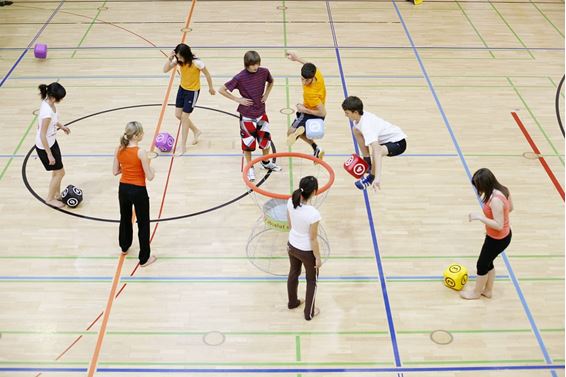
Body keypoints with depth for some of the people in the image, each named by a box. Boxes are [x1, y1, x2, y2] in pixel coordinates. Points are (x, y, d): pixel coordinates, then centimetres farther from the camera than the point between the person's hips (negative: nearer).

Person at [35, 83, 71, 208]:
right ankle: (50, 198, 27)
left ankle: (57, 194, 42)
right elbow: (42, 135, -28)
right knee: (60, 172, 7)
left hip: (51, 141, 9)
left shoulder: (48, 102, -8)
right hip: (44, 146, -9)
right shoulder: (47, 112, -34)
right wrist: (49, 154, -23)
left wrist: (61, 126, 27)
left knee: (57, 171, 22)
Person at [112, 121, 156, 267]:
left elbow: (115, 171, 4)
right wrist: (151, 168, 2)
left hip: (123, 189, 6)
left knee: (125, 219, 28)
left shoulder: (119, 150, -6)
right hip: (138, 191, -6)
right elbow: (149, 177, -18)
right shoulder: (141, 153, -22)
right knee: (143, 224, 9)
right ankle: (144, 258, 16)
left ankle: (124, 247, 50)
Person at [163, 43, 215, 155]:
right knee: (178, 115, 11)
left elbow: (207, 75, -13)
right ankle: (196, 131, 36)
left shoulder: (196, 63, -27)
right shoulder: (178, 60, -11)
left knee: (184, 117, -4)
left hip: (193, 91, -7)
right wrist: (169, 58, -29)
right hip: (182, 89, 7)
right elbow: (165, 70, -13)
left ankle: (183, 146, 9)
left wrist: (211, 88, 0)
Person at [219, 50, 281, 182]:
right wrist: (238, 99, -15)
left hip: (261, 113, 4)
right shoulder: (240, 77, -21)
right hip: (247, 115, -4)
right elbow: (222, 90, -15)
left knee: (266, 138, 13)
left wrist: (266, 95, 1)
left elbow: (271, 82, 15)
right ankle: (250, 168, 26)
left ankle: (266, 162, 38)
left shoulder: (264, 72, -9)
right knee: (248, 142, 7)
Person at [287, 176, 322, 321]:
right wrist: (318, 258, -8)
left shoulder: (291, 202, -18)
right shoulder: (313, 214, -36)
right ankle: (309, 313, 37)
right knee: (312, 281, 21)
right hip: (307, 251, -5)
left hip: (292, 246, 6)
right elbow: (313, 239, -23)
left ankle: (292, 302, 54)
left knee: (293, 274, 30)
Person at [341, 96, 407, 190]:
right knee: (356, 130, 13)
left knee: (378, 151, -39)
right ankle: (368, 163, 22)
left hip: (398, 143, -10)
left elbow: (376, 151, -47)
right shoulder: (360, 116, -10)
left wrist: (377, 177, -55)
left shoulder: (366, 125, -36)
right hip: (386, 137, 10)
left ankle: (372, 177, -7)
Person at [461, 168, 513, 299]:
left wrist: (480, 217, -29)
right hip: (505, 235, 9)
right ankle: (488, 290, 45)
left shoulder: (495, 200, -35)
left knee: (481, 265, 15)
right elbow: (510, 208, 11)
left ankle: (476, 292, 37)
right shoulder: (503, 190, -7)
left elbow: (499, 225, -32)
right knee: (488, 262, 26)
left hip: (497, 239, -9)